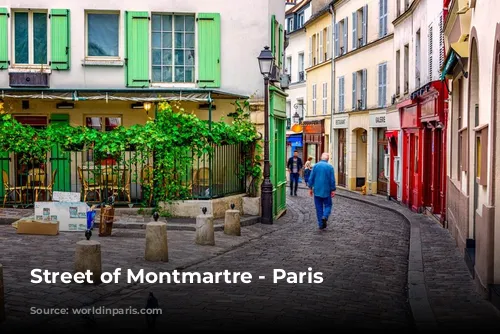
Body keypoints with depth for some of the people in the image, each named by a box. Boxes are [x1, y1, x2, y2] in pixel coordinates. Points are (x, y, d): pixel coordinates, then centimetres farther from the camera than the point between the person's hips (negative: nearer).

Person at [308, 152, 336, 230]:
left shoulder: (315, 166, 0)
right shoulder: (330, 167, -6)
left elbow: (311, 178, 0)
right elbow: (332, 180, -7)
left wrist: (310, 188, 8)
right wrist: (333, 190, -1)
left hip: (317, 191, 2)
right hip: (326, 191, -2)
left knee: (319, 207, 8)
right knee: (327, 205, 11)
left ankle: (321, 224, 7)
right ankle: (325, 217, -17)